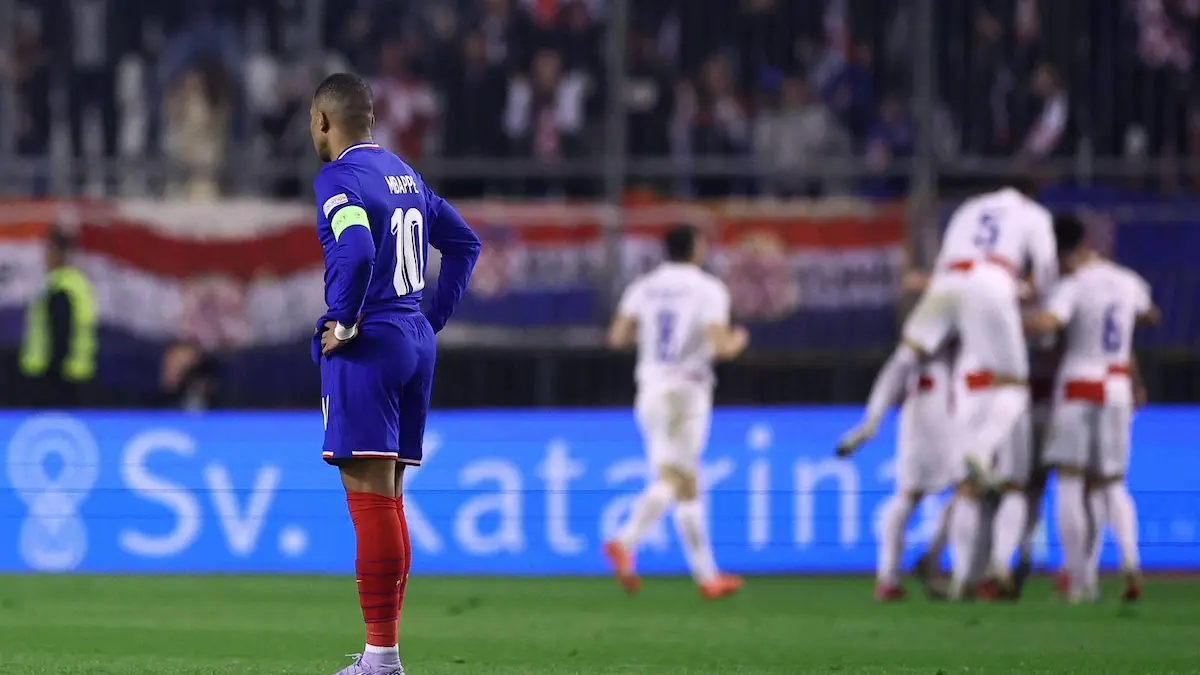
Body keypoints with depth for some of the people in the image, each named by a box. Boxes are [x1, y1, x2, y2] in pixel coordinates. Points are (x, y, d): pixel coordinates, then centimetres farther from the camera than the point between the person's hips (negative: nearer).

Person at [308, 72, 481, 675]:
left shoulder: (337, 179, -10)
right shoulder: (404, 174, 17)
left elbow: (356, 251, -27)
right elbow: (464, 243, 25)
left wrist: (341, 322, -15)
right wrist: (433, 319, 23)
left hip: (367, 347, -9)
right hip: (416, 343, 9)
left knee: (370, 496, -10)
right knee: (386, 497, 13)